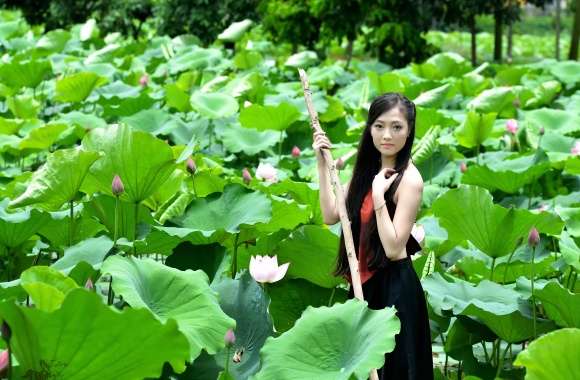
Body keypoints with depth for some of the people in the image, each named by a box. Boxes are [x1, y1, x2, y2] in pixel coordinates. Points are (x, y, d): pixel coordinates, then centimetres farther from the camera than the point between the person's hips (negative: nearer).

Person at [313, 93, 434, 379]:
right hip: (364, 282, 8)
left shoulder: (408, 180, -18)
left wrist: (379, 196, -27)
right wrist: (322, 164, -3)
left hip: (393, 288, -8)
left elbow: (393, 248, -22)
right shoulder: (368, 169, 5)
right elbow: (331, 215, 1)